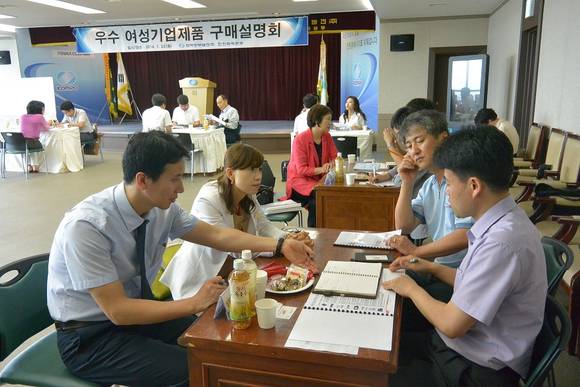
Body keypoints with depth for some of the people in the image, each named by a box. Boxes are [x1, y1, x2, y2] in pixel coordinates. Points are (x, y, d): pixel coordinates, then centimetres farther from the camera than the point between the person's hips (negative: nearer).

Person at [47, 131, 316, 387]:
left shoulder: (163, 209, -11)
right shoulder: (85, 226, -29)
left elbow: (216, 235, -1)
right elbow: (117, 310, -28)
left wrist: (281, 246, -8)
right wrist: (194, 303, -27)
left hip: (135, 313, 6)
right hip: (89, 337, -6)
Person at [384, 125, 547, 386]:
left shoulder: (503, 242, -30)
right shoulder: (501, 223, -1)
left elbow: (451, 324, -23)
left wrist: (411, 289, -8)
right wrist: (431, 268, 10)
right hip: (462, 344, 8)